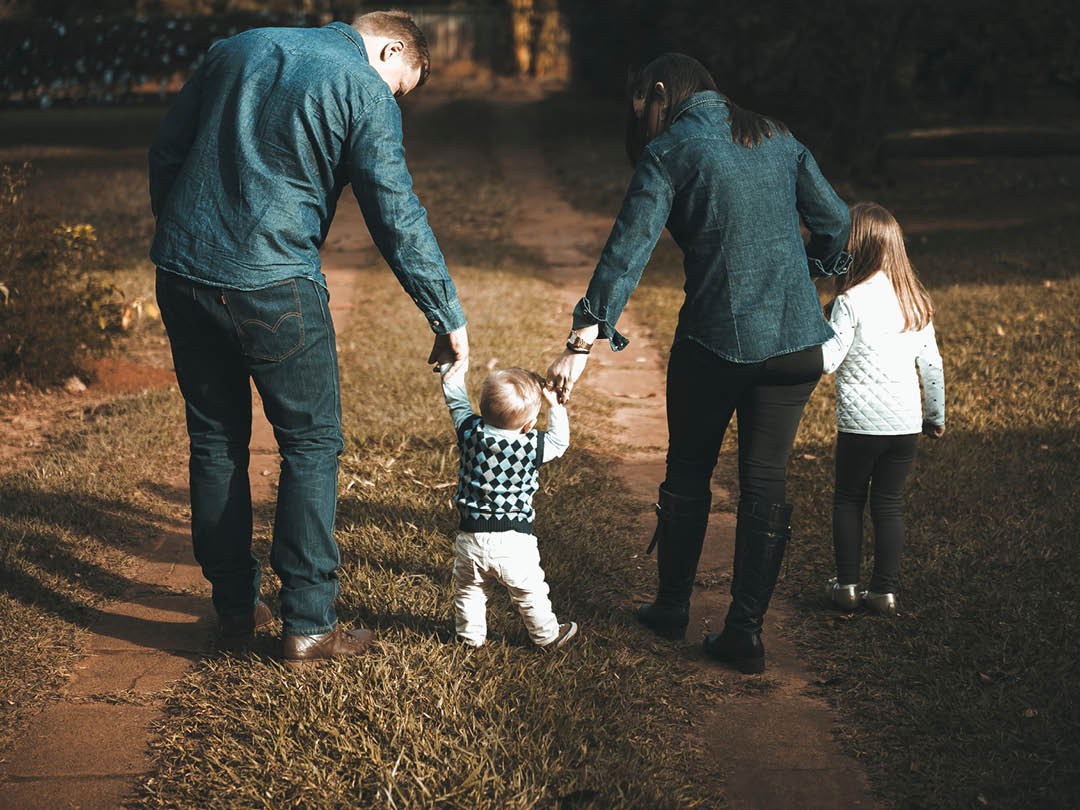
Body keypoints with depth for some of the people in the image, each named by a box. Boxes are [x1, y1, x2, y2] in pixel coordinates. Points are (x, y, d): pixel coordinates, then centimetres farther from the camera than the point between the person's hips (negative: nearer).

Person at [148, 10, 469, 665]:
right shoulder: (366, 92, -4)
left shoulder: (237, 49, 14)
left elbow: (165, 151, 16)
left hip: (180, 275, 6)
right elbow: (398, 220, -8)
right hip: (272, 286, -6)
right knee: (312, 442, 7)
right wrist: (449, 319, -2)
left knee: (215, 440, 16)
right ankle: (307, 624, 6)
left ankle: (235, 607, 24)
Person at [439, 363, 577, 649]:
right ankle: (547, 635, 33)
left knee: (469, 590, 23)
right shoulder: (531, 446, -16)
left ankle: (470, 634, 38)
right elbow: (559, 441, 4)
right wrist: (554, 405, 6)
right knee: (530, 592, 17)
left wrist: (451, 369, 18)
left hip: (471, 537, 2)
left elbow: (457, 403, 8)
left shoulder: (471, 433, -10)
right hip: (514, 541, -2)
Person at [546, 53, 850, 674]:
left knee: (689, 472, 16)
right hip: (797, 338, 4)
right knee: (766, 481, 8)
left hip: (717, 338, -4)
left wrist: (584, 342, -19)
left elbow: (627, 251, -14)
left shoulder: (668, 153, -5)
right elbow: (834, 220, 14)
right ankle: (747, 631, 10)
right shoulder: (778, 140, 9)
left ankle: (673, 607, 29)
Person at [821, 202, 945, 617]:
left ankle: (847, 585, 15)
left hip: (861, 423, -4)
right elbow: (932, 364, 11)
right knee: (889, 504, 10)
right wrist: (936, 414, 21)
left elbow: (826, 360, -14)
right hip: (906, 423, 4)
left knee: (848, 499, 12)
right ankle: (885, 590, 11)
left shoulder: (851, 301, -12)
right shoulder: (916, 301, 6)